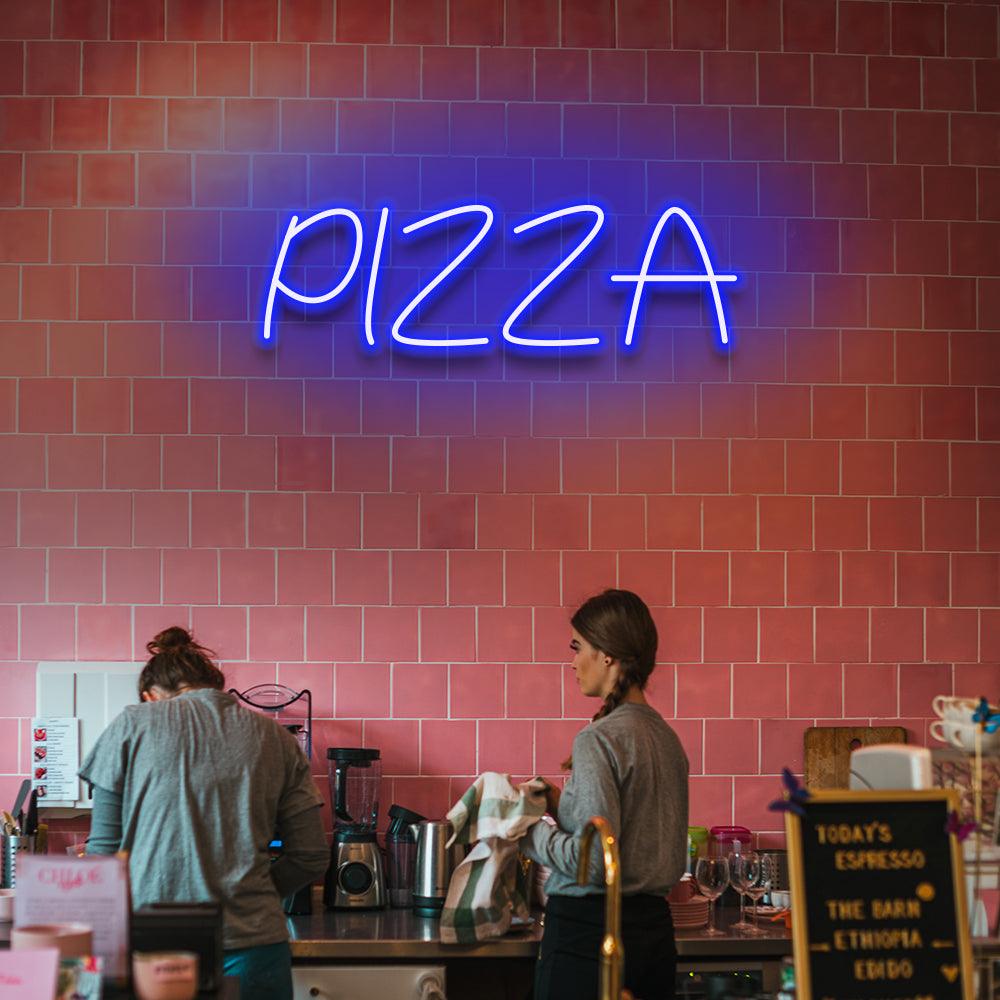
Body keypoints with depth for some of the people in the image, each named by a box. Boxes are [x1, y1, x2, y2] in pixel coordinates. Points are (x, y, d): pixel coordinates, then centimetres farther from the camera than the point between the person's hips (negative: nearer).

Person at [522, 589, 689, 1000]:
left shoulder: (598, 739, -15)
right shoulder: (666, 736, 9)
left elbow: (593, 859, -20)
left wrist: (530, 830, -5)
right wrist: (565, 804, 14)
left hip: (589, 932, -8)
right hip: (654, 927, 8)